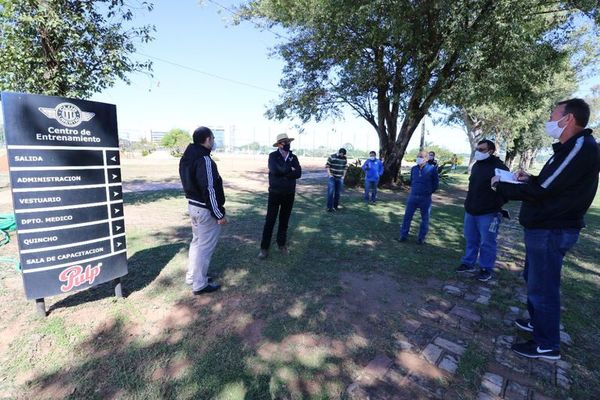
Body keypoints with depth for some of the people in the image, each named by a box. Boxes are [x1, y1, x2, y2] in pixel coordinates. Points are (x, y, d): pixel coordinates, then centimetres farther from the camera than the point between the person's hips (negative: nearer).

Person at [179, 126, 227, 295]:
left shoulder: (187, 157, 8)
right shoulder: (204, 160, -22)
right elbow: (210, 190, -24)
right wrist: (220, 214, -19)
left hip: (192, 205, 10)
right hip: (206, 210, -10)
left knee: (196, 241, 22)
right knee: (205, 246, 3)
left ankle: (192, 276, 36)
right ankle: (200, 285, 16)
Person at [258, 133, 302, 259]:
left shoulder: (294, 157, 4)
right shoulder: (273, 156, -5)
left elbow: (298, 173, -10)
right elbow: (275, 170, -23)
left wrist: (283, 173, -16)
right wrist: (290, 170, -12)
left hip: (289, 194, 3)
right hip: (275, 193, -3)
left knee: (284, 221, 14)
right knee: (270, 221, 3)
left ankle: (282, 244, 30)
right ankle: (264, 247, 14)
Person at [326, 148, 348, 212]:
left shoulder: (345, 158, 6)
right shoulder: (332, 157, -6)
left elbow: (345, 168, 15)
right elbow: (327, 166, -5)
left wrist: (343, 176, 7)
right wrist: (329, 174, -13)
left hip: (340, 178, 4)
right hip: (332, 178, -4)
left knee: (338, 193, 6)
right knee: (330, 192, -9)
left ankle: (335, 206, 17)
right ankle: (329, 207, -5)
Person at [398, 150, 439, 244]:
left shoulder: (432, 169, -9)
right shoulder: (414, 169, 4)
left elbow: (436, 184, -2)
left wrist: (428, 192, -2)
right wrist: (414, 189, 13)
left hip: (425, 199, -3)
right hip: (412, 196, 4)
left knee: (425, 219, 9)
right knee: (407, 216, 6)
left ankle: (421, 238, 22)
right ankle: (403, 236, 18)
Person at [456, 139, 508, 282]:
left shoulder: (499, 167, -12)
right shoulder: (476, 165, 12)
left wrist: (498, 205, -14)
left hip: (488, 213, -7)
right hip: (471, 211, 7)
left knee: (487, 242, 3)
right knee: (471, 240, 15)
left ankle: (486, 269, 15)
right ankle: (469, 263, 27)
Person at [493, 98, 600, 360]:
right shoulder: (572, 147, 14)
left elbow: (540, 191, -22)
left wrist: (501, 187, -12)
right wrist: (529, 179, 9)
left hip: (551, 231, -10)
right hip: (546, 227, 11)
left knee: (542, 287, 0)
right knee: (534, 279, 23)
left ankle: (547, 346, 15)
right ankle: (537, 322, 39)